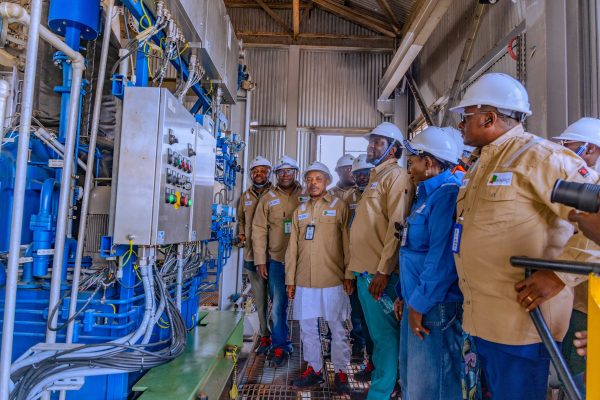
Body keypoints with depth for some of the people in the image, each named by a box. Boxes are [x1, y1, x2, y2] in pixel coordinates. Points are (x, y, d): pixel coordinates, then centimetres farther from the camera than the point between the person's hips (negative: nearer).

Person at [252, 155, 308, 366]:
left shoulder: (306, 197, 1)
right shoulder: (268, 199, 4)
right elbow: (259, 230, 2)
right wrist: (260, 260, -3)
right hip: (276, 260, 1)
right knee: (278, 305, 7)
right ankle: (280, 346, 23)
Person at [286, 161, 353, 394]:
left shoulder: (339, 207, 0)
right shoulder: (299, 211, 12)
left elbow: (348, 243, -3)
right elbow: (292, 248, 11)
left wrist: (349, 275, -7)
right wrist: (290, 279, 9)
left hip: (333, 280, -4)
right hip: (304, 282, 4)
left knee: (337, 329, 8)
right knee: (307, 328, 14)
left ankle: (341, 372, 24)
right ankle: (314, 369, 30)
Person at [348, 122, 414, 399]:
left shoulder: (396, 176, -8)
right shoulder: (375, 176, 20)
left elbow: (397, 226, -18)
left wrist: (383, 271, -21)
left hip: (378, 272, -9)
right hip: (364, 269, 9)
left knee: (384, 334, 3)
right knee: (377, 332, 19)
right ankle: (380, 376, 33)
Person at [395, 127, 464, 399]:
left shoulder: (447, 194, -16)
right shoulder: (427, 195, 16)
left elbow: (442, 257, -24)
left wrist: (419, 303, -19)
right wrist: (404, 295, 18)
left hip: (434, 307, -10)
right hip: (416, 303, 10)